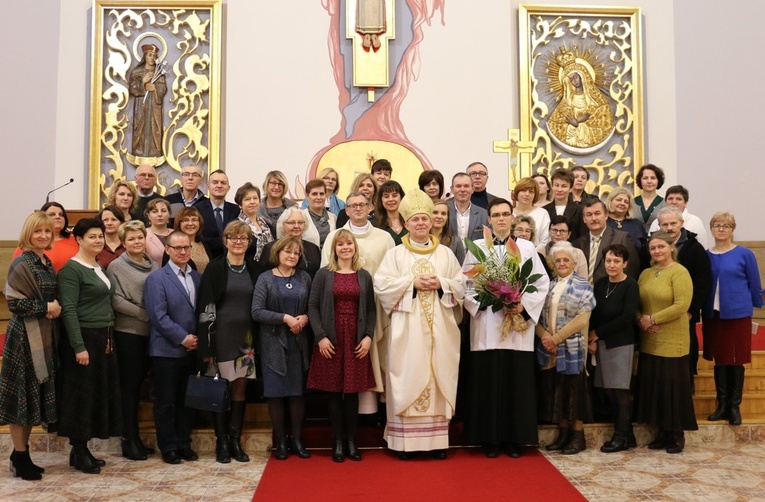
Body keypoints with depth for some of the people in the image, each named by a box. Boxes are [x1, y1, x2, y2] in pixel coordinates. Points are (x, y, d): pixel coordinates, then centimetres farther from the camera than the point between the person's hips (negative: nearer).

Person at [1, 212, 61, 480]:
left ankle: (22, 453, 23)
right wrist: (46, 308, -14)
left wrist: (56, 308, 1)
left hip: (45, 336, 8)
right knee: (22, 396, 0)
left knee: (36, 396, 12)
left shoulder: (47, 263, 13)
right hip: (25, 336, -8)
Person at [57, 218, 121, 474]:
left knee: (100, 393, 11)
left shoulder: (99, 268, 14)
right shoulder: (72, 269, -11)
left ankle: (83, 449, 20)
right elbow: (68, 310, -17)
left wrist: (109, 339, 10)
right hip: (84, 339, -8)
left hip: (103, 339, 8)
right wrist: (79, 347, -22)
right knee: (81, 395, -1)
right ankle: (78, 452, 9)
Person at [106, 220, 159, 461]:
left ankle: (136, 437, 19)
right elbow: (116, 301, -9)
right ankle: (129, 440, 10)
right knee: (129, 385, 1)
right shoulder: (116, 267, -3)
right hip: (128, 332, -4)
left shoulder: (154, 266, 9)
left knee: (138, 384, 11)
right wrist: (146, 315, -13)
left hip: (150, 332, 4)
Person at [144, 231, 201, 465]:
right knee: (165, 402, 4)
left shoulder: (197, 277, 10)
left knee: (187, 401, 12)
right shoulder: (156, 278, -5)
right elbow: (159, 316, -13)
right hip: (167, 350, -5)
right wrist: (183, 338, -14)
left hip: (192, 349, 5)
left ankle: (184, 444, 22)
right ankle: (168, 448, 15)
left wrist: (198, 338, -3)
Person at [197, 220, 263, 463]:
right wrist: (206, 345, -11)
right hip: (222, 336, -3)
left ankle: (235, 441, 16)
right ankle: (222, 442, 11)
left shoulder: (254, 269, 8)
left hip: (247, 336, 3)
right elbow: (205, 306, -6)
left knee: (240, 388, 7)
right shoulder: (215, 268, -3)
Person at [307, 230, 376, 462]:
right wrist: (320, 336, -10)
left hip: (356, 340, 2)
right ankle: (337, 441, 12)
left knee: (353, 391, 4)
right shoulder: (323, 274, 2)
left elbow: (371, 309, 9)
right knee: (333, 391, 2)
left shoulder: (364, 276, 9)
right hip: (330, 340, -1)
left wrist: (369, 336, -3)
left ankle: (351, 441, 14)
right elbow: (313, 306, -1)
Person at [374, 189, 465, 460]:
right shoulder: (395, 254, 6)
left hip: (439, 327, 2)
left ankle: (437, 439, 10)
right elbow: (381, 285, -4)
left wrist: (440, 284, -9)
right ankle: (406, 440, 3)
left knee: (438, 377, 2)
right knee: (408, 378, -3)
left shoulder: (446, 253, 12)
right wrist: (412, 283, -12)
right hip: (408, 327, -2)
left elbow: (461, 285, 9)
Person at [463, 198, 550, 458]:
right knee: (488, 382, 0)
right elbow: (465, 284, 4)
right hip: (486, 326, 0)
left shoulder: (527, 247, 8)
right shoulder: (477, 248, 7)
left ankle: (514, 439, 11)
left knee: (517, 382, 1)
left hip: (518, 324, 1)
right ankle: (490, 439, 9)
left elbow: (542, 283, 6)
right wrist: (482, 303, -12)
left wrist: (524, 305, -8)